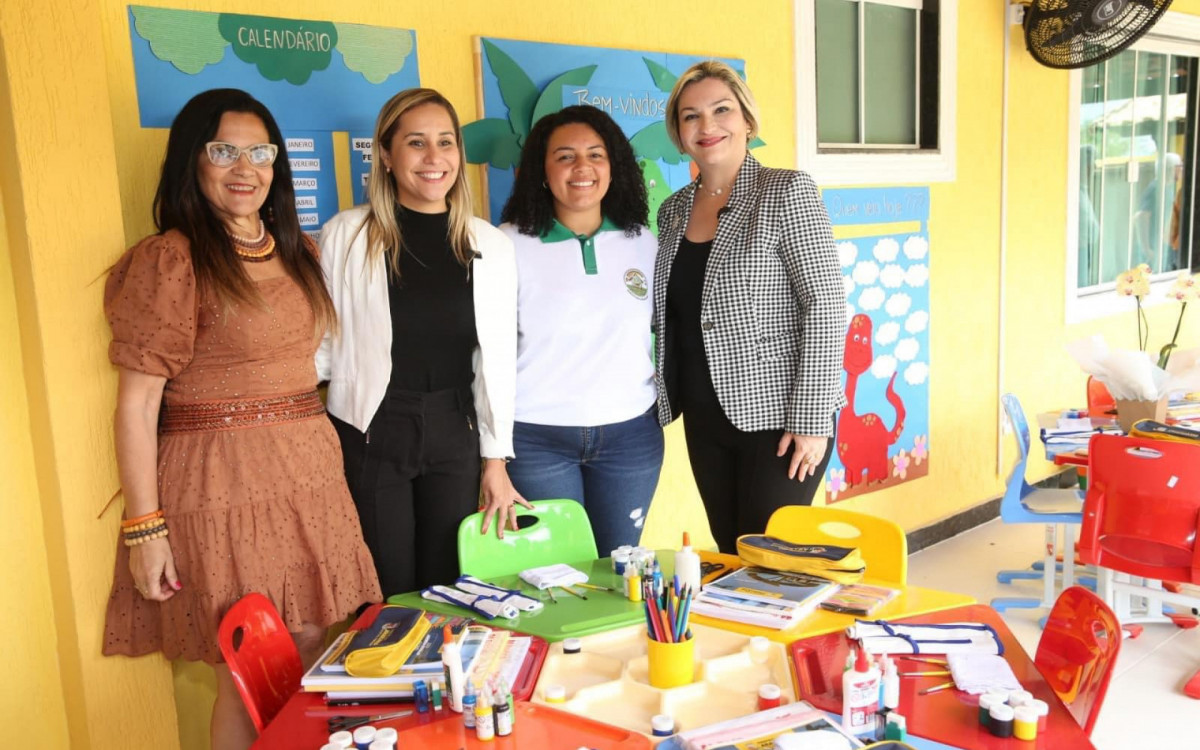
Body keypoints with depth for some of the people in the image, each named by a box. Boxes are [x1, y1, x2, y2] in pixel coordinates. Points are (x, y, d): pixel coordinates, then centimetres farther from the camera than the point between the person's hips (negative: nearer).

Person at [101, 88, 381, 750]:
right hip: (219, 486, -6)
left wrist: (319, 451, 13)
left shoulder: (297, 251, 11)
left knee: (312, 657, 12)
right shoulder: (170, 259, -10)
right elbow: (136, 405, -11)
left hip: (308, 475, 6)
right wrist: (144, 527, -13)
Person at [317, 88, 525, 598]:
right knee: (389, 596, 8)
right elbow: (321, 346, 0)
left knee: (448, 589, 13)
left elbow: (497, 359, 4)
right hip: (369, 436, -2)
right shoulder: (346, 235, -6)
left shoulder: (491, 245, 1)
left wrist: (496, 460, 4)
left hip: (455, 434, 2)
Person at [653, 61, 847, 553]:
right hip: (705, 419, 6)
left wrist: (811, 419, -17)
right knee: (730, 556, 14)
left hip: (776, 415, -5)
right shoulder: (673, 210, 8)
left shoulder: (786, 191, -8)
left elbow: (825, 304, -13)